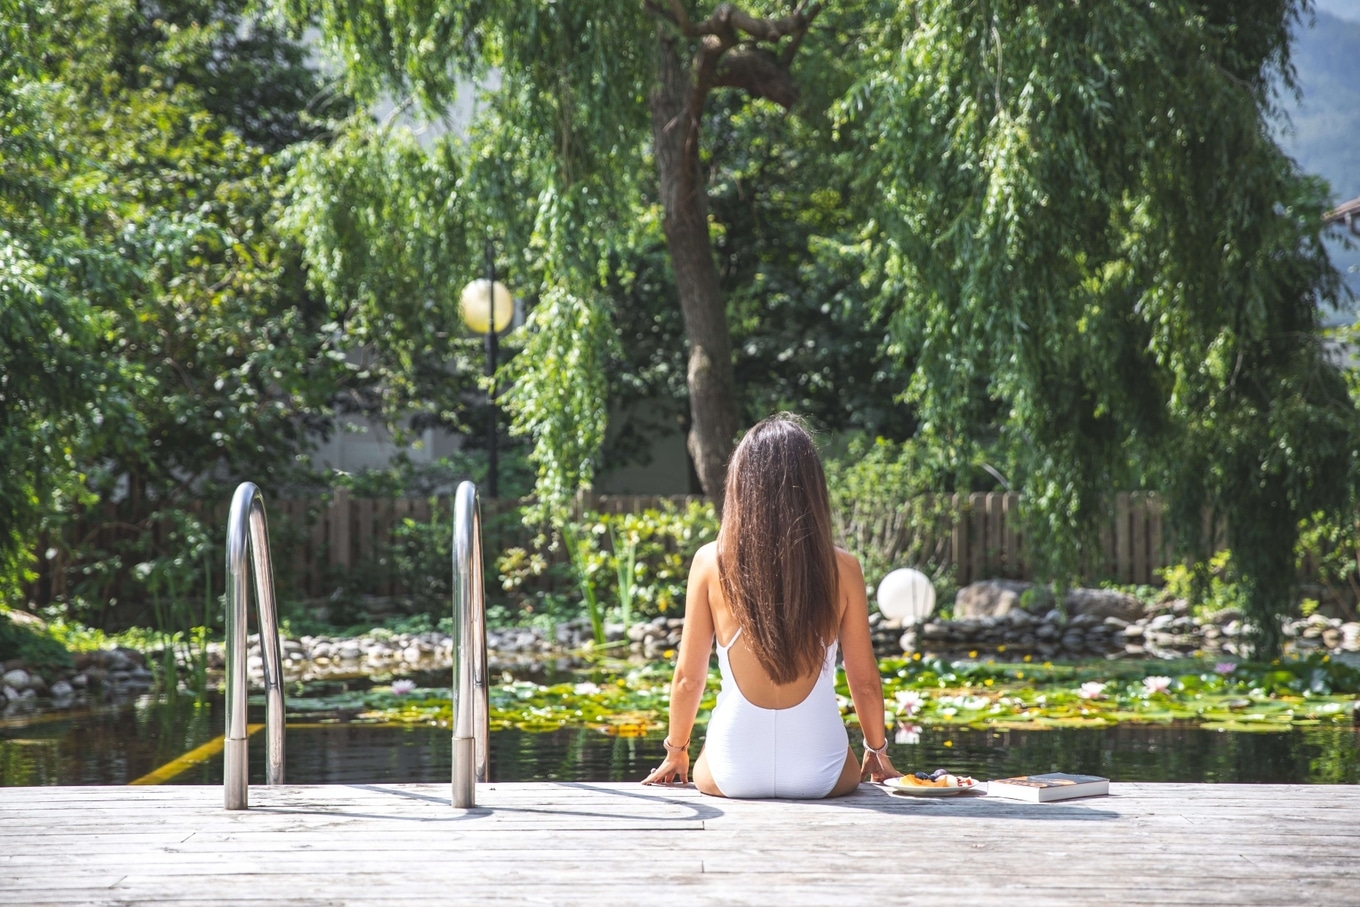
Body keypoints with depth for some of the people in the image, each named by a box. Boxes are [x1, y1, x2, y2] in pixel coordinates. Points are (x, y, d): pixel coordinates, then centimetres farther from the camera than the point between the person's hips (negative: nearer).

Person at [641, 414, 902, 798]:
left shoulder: (712, 563, -7)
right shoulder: (841, 569, -7)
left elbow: (688, 677, 0)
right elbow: (865, 682, 2)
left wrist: (675, 754, 16)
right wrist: (877, 751, 20)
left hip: (734, 775, 0)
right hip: (820, 776, 0)